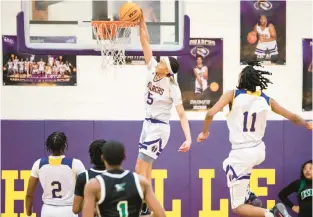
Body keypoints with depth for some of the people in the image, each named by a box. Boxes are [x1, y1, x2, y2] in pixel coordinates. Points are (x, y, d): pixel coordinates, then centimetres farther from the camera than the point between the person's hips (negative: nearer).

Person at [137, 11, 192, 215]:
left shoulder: (173, 87, -19)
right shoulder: (153, 70, -3)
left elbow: (182, 115, -20)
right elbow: (146, 44, -3)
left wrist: (188, 138, -29)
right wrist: (142, 24, -12)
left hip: (159, 128, -8)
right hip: (148, 124, 8)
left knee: (140, 169, -10)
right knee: (145, 168, 10)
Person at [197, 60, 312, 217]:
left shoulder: (232, 95, -10)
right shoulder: (267, 100, 1)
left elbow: (210, 114, -19)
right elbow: (293, 117, 12)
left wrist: (205, 132, 1)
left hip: (242, 154, -5)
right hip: (259, 151, 5)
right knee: (228, 165, 40)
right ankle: (249, 196, 24)